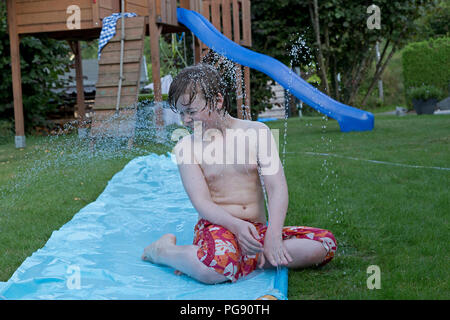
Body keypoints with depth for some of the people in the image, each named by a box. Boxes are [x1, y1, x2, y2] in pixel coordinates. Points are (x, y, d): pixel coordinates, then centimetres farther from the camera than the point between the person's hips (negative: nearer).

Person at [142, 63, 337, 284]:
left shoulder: (257, 133, 5)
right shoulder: (186, 147, 2)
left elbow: (277, 187, -4)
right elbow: (202, 203, -7)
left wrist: (273, 234, -20)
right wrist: (236, 225, -27)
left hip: (258, 228, 3)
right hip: (218, 226, -3)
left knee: (325, 244, -18)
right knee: (217, 268, -39)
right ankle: (164, 250, -7)